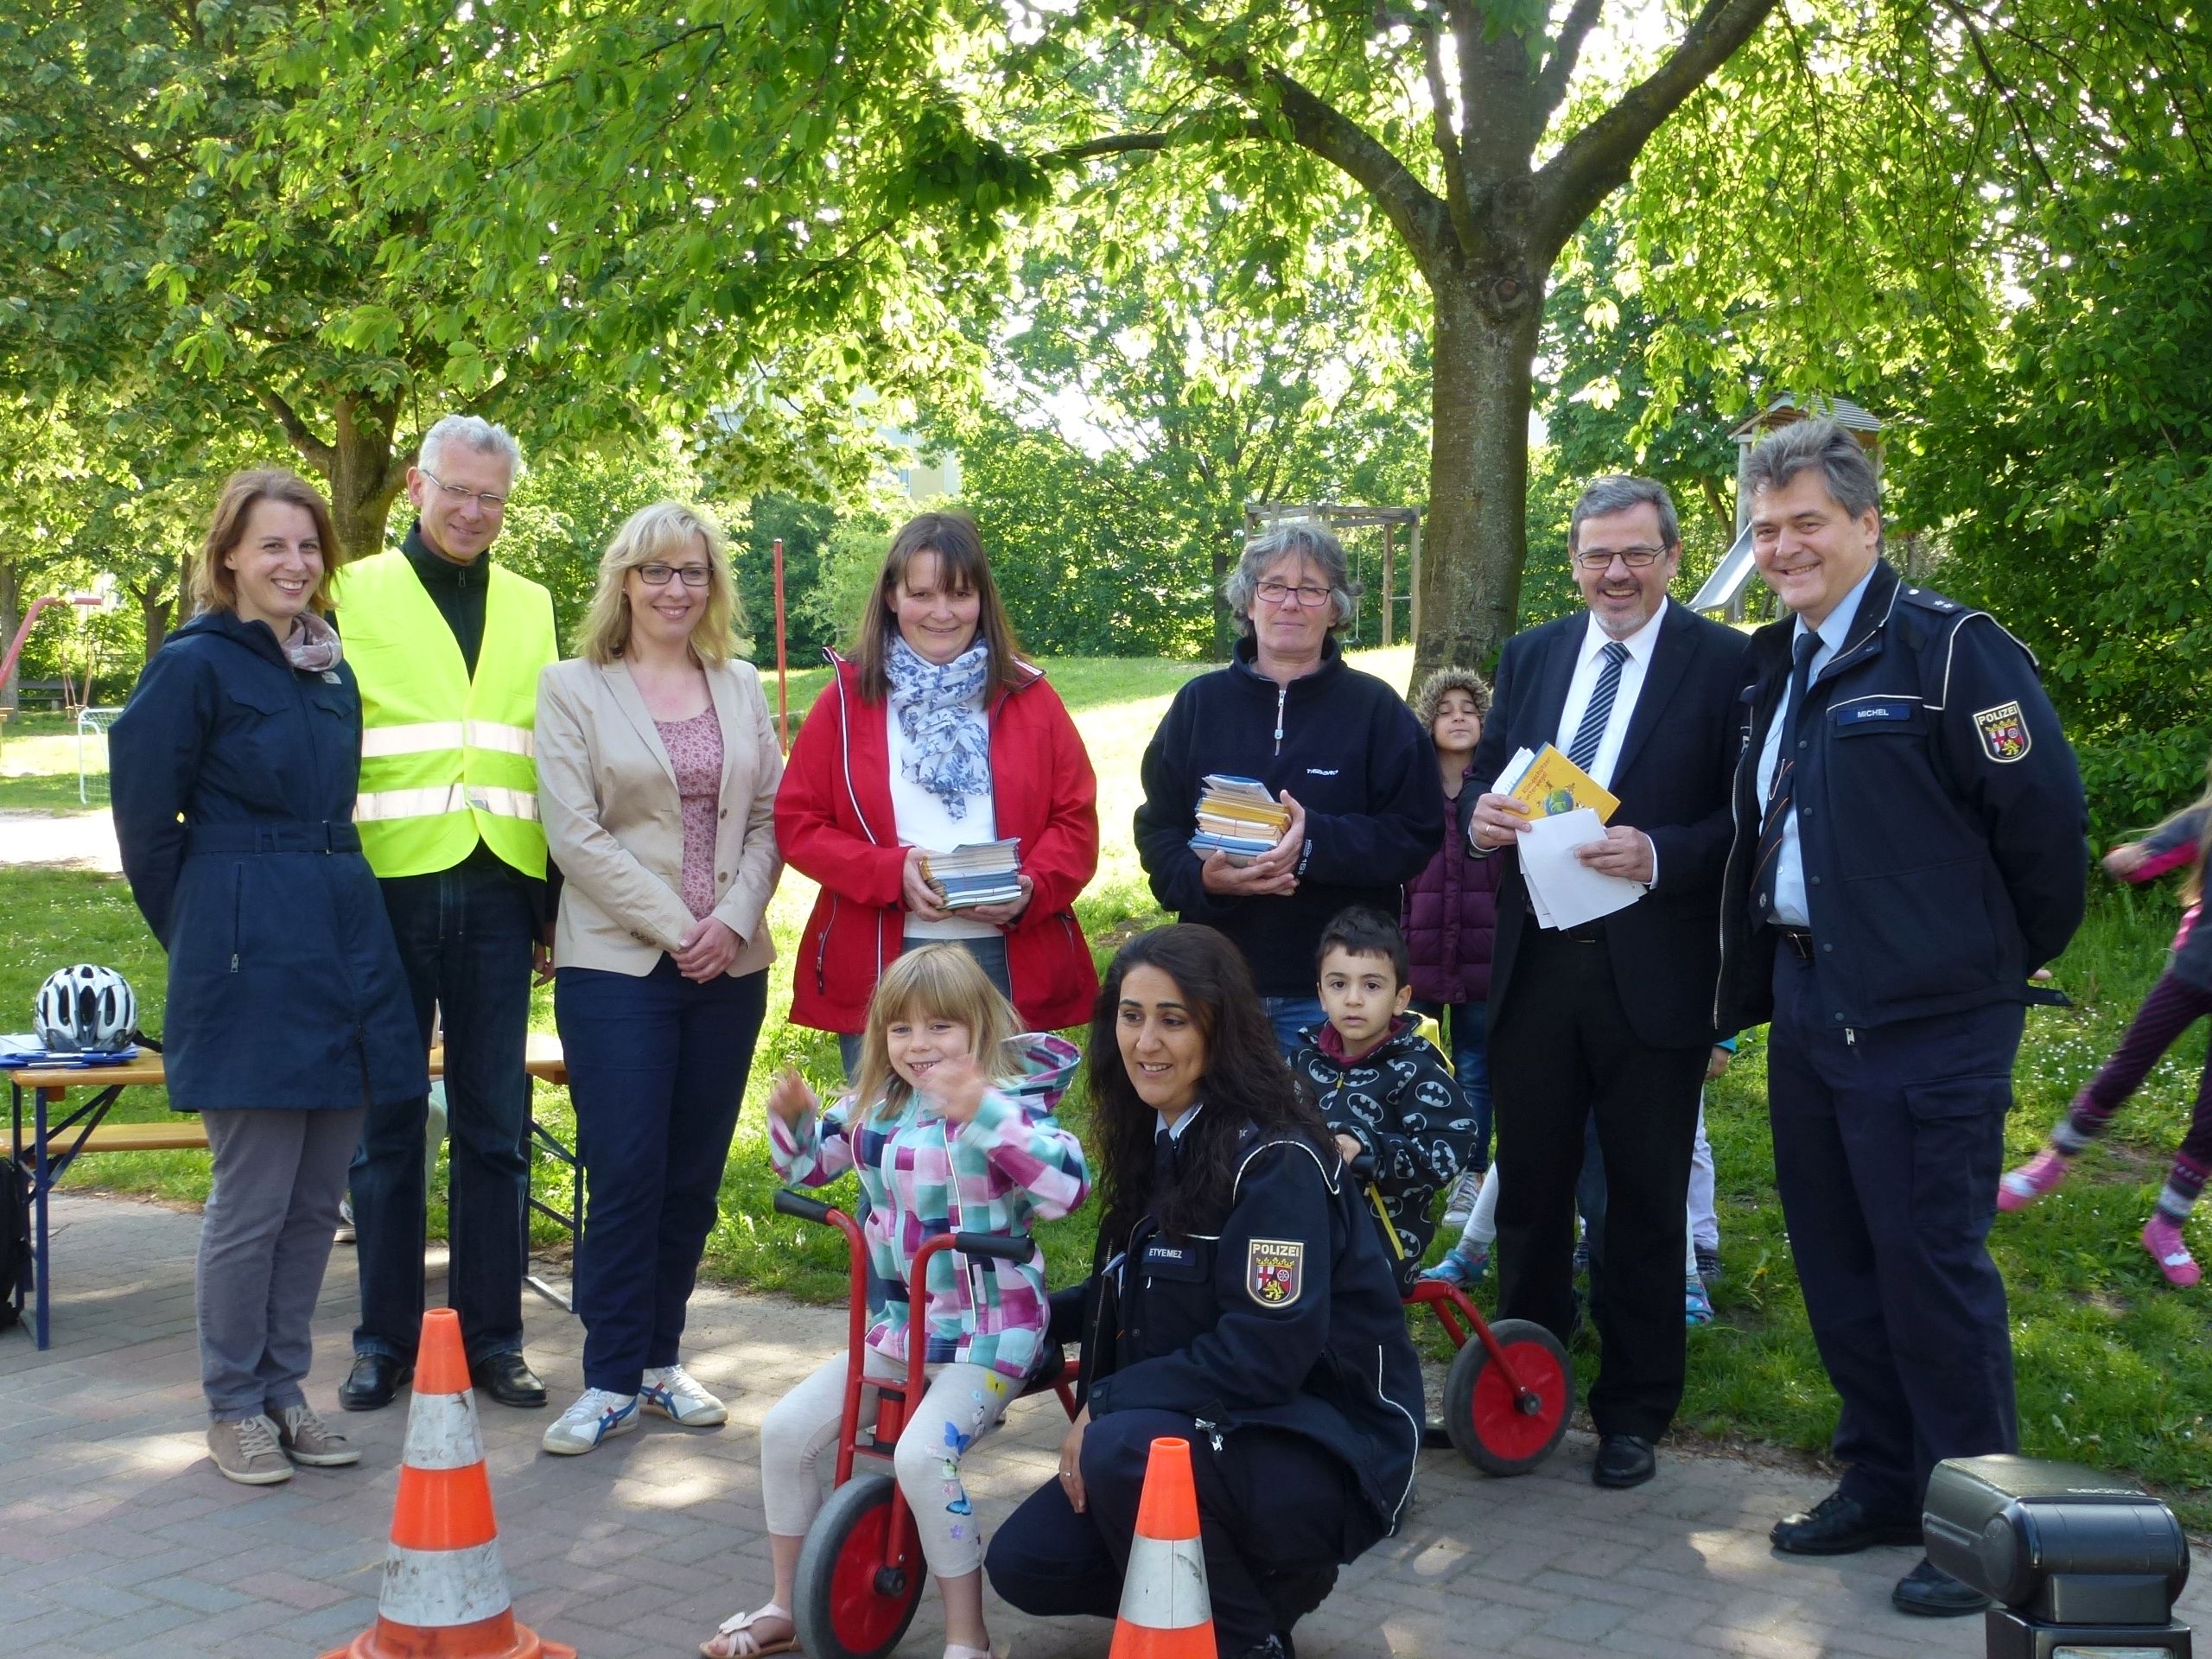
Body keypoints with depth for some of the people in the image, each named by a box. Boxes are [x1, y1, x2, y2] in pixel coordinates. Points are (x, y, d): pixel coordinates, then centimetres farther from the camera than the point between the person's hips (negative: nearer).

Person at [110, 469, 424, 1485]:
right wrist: (204, 936, 3)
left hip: (346, 945, 7)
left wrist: (332, 909, 15)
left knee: (317, 1196, 10)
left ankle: (284, 1387, 23)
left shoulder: (332, 672, 14)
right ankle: (234, 1407, 14)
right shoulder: (196, 665, -6)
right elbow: (146, 818, -4)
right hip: (251, 962, -6)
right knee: (254, 1199, -1)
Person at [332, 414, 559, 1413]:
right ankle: (384, 1340, 17)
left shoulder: (532, 608, 13)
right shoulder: (353, 594, 4)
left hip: (496, 893, 2)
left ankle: (492, 1338, 16)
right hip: (386, 890, -2)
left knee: (495, 1130, 7)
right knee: (385, 1126, 6)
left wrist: (556, 904, 8)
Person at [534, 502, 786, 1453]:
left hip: (730, 967, 4)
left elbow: (770, 817, 8)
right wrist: (674, 927, -11)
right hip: (618, 964, -4)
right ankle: (612, 1379, 3)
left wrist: (735, 919, -8)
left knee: (694, 1172, 7)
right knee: (625, 1174, -7)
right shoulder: (573, 688, 2)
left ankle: (662, 1360, 19)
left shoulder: (741, 688, 12)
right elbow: (575, 833, -6)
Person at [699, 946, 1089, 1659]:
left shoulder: (1006, 1104, -16)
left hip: (989, 1331, -7)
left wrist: (982, 1112, -43)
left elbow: (1066, 1187, -34)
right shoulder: (873, 1108, 4)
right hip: (896, 1324, 8)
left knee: (921, 1453, -27)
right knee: (785, 1429, 3)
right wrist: (793, 1115, -2)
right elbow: (807, 1161, 21)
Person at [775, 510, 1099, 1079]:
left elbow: (1076, 822, 6)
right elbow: (797, 823, 3)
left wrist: (1031, 889, -14)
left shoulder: (1029, 699, 7)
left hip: (1013, 964, 1)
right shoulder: (849, 698, 5)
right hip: (881, 965, 0)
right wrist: (892, 872, -13)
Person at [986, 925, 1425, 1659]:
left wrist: (1105, 1403, -21)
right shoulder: (1155, 1143, 6)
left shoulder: (1274, 1160, -20)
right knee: (1023, 1562, -3)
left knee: (1124, 1449, -33)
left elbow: (1264, 1356, -25)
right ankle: (1264, 1578, 13)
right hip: (1209, 1431, 8)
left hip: (1327, 1452, -8)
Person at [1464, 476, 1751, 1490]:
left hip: (1652, 976, -4)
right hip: (1534, 962, 4)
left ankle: (1633, 1413, 21)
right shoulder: (1530, 656, 11)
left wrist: (1659, 856, -24)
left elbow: (1744, 819, -7)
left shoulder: (1723, 664, -4)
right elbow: (1487, 770, 14)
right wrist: (1482, 815, -9)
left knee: (1645, 1204, 8)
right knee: (1530, 1189, 13)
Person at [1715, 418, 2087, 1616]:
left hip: (1927, 1022, -8)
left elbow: (2045, 819, -12)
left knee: (1931, 1268, -1)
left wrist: (2005, 965, 0)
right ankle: (1881, 1483, 30)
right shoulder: (1775, 664, 12)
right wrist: (1747, 992, 15)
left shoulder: (1950, 649, -12)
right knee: (1836, 1261, 14)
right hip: (1806, 1007, 8)